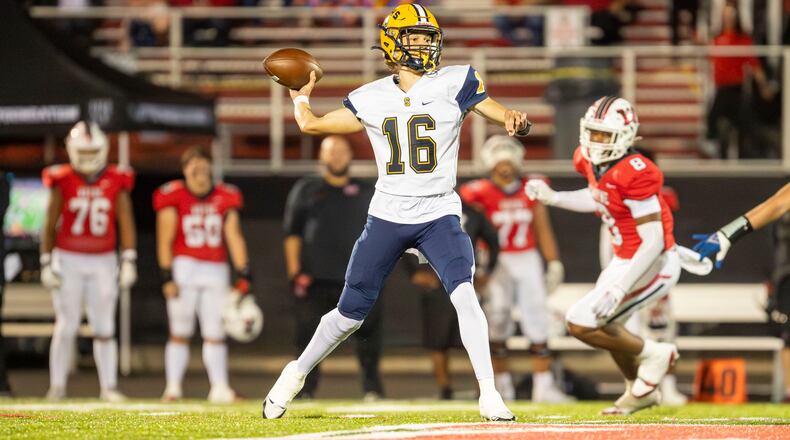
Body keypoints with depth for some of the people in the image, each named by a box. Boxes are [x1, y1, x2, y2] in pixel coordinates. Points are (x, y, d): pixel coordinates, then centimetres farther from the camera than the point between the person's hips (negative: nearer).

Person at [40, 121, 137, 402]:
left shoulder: (117, 182, 1)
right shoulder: (62, 181, -2)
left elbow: (126, 224, 2)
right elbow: (50, 225, 2)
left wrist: (129, 261, -5)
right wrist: (46, 263, -1)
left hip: (103, 262, 1)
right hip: (68, 261, -1)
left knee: (104, 328, 1)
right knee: (66, 326, -2)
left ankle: (109, 387, 4)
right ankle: (57, 386, 4)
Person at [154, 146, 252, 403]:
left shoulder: (225, 198, 5)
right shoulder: (174, 197, -4)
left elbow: (234, 237, 4)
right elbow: (165, 240, -4)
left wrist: (243, 273, -3)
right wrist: (166, 276, -10)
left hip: (215, 271, 3)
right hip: (184, 268, -3)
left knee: (216, 334, 2)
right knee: (180, 333, 1)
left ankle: (219, 387, 3)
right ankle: (173, 388, 5)